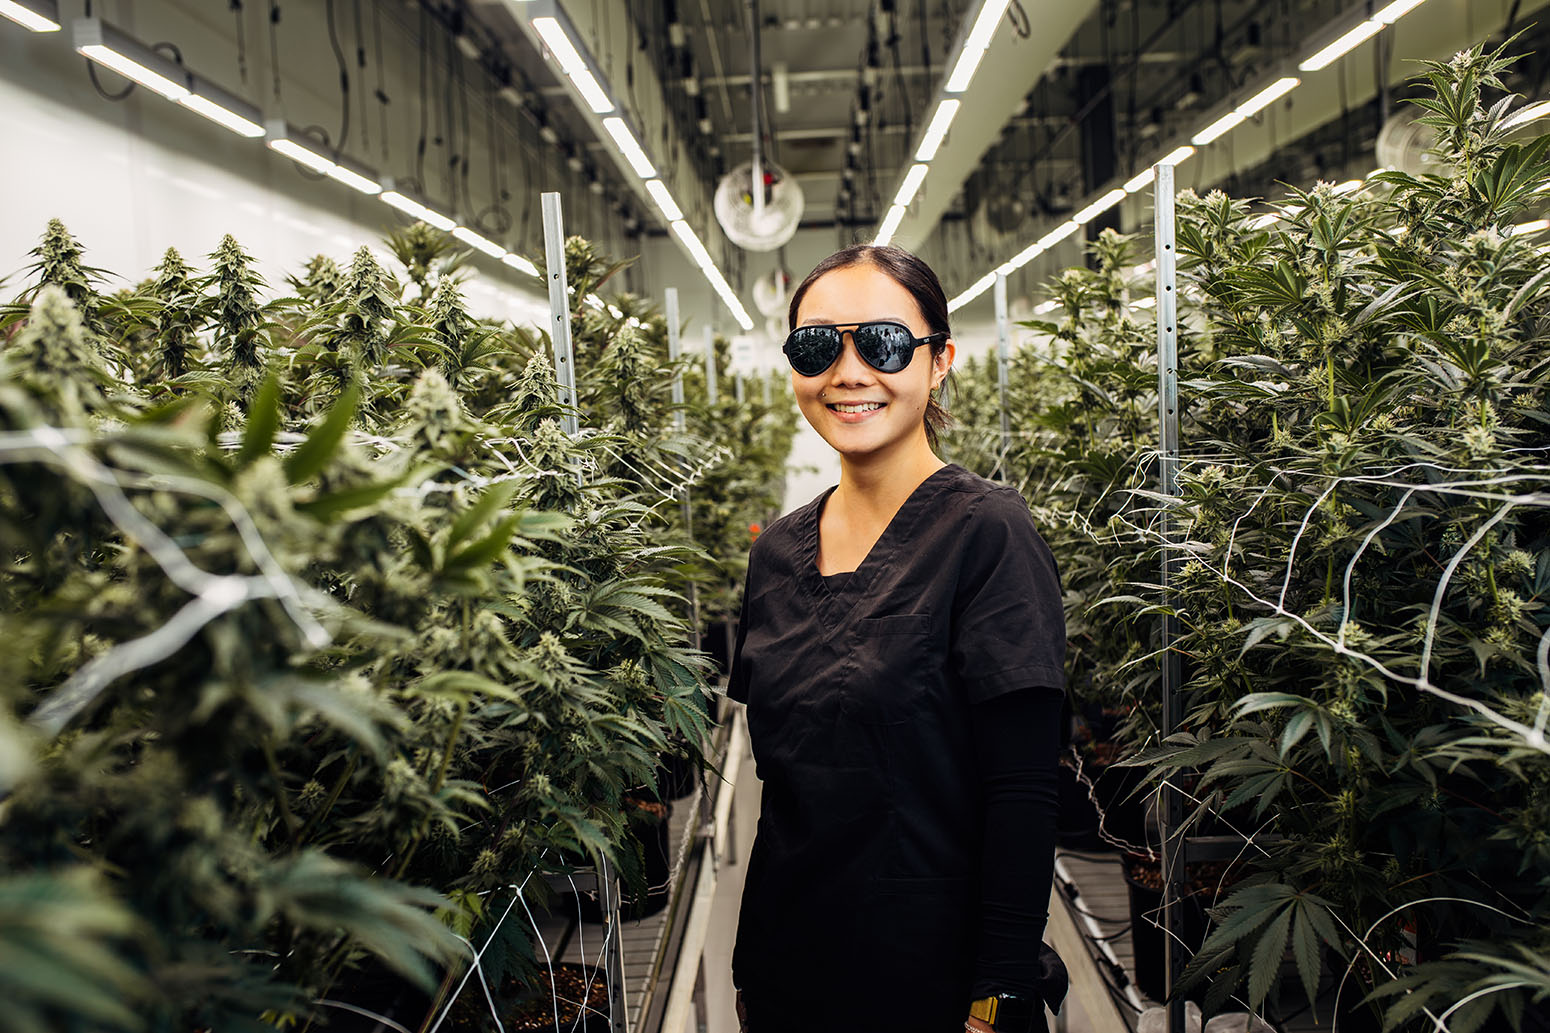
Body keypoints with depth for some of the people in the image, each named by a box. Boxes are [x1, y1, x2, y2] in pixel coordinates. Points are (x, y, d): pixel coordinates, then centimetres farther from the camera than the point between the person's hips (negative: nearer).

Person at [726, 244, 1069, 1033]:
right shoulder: (777, 552, 2)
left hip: (933, 969, -5)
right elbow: (778, 779, 7)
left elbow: (1023, 794, -16)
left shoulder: (987, 532, -15)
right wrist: (748, 969, 10)